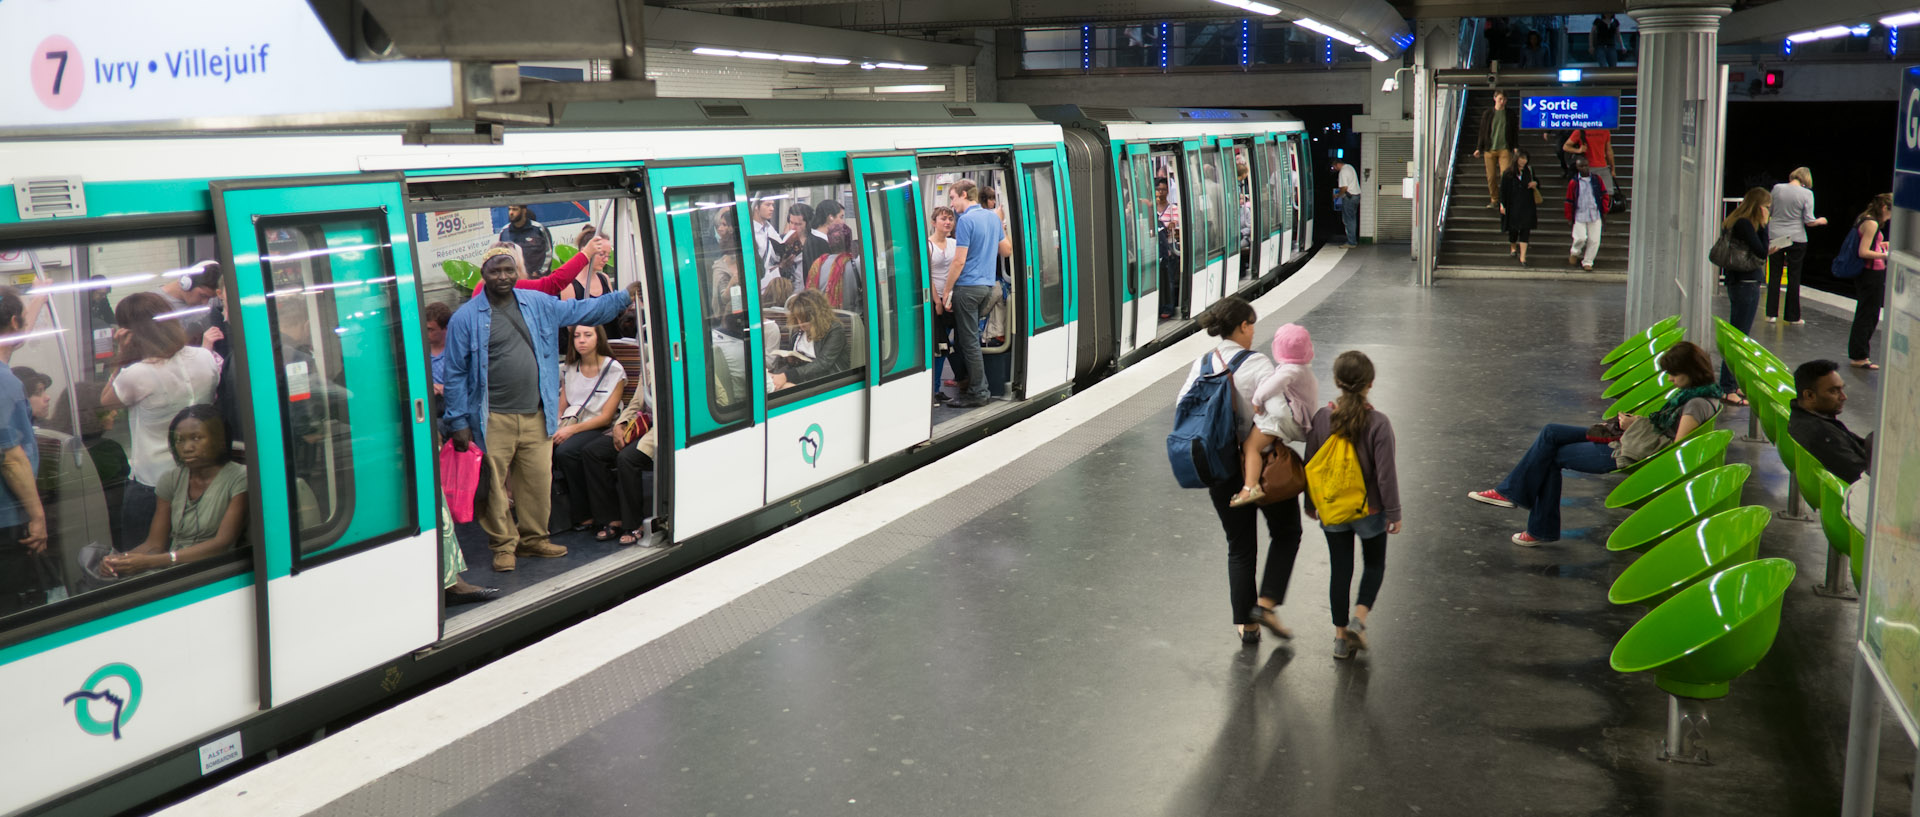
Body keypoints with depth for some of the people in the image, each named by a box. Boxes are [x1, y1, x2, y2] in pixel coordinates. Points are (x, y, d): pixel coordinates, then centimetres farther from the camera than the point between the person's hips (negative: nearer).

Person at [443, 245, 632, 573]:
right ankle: (503, 545, 14)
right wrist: (459, 422, -3)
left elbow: (581, 310, 22)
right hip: (492, 420, -4)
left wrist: (624, 296, 17)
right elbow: (455, 374, 0)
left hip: (536, 417, 4)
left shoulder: (539, 305, 10)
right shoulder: (466, 318, -1)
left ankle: (533, 539, 24)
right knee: (494, 485, -1)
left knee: (539, 481, 7)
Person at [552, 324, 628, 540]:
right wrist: (555, 428, -8)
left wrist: (572, 429, -17)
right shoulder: (568, 370, 16)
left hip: (600, 429, -4)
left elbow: (606, 417, -7)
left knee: (564, 451, -34)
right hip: (571, 428, 4)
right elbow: (561, 409, 14)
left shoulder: (614, 369, -1)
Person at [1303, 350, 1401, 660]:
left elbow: (1311, 464, 1)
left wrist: (1310, 503, 15)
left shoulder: (1322, 417, -9)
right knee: (1374, 564, 19)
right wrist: (1394, 512, -4)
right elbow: (1386, 473, -15)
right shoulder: (1377, 422, -19)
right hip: (1370, 511, -2)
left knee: (1340, 570, 13)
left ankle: (1341, 635, 18)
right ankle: (1359, 617, 0)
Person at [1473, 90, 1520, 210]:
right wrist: (1479, 148, 6)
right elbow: (1482, 132, 12)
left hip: (1505, 149, -1)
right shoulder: (1487, 114, 8)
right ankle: (1494, 200, 16)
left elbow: (1515, 131, 10)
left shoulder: (1511, 114, 7)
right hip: (1489, 150, 1)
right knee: (1491, 177, 2)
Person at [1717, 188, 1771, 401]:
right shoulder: (1745, 224, -17)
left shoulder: (1736, 222, 11)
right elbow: (1762, 252, -19)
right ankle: (1727, 389, -3)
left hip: (1737, 283, 10)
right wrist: (1763, 225, -15)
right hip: (1746, 285, -10)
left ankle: (1733, 384, 26)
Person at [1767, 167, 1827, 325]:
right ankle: (1792, 316, 11)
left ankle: (1771, 313, 6)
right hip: (1796, 239, -2)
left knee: (1774, 276, 9)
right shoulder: (1807, 193, -9)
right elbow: (1809, 221, -10)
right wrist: (1820, 221, 10)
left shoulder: (1777, 188, -3)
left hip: (1775, 237, 2)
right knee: (1794, 278, 6)